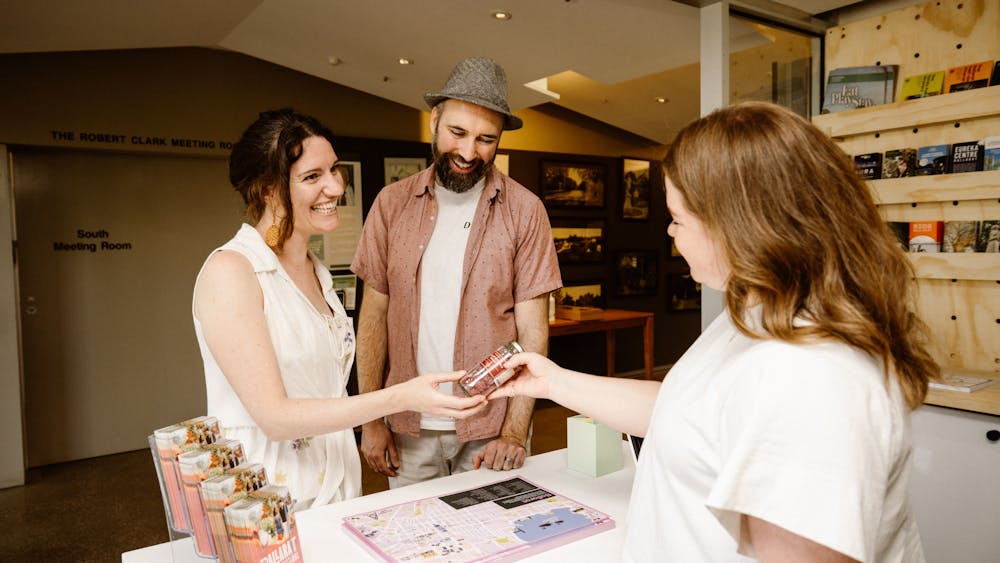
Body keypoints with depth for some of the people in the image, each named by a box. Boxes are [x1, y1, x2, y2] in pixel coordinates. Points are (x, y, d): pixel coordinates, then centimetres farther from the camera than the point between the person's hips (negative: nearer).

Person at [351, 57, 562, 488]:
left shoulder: (524, 210, -5)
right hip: (408, 426, 2)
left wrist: (515, 431, -13)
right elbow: (374, 313, 2)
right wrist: (370, 419, -1)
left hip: (491, 428, -1)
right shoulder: (391, 203, 1)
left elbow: (532, 330, -6)